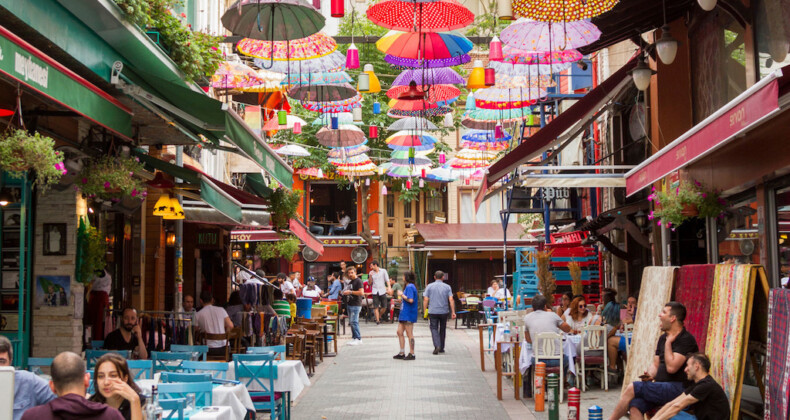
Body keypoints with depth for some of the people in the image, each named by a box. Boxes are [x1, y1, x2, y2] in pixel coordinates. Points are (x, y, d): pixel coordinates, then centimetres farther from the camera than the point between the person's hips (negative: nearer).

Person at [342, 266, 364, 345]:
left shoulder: (358, 281, -10)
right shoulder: (351, 282, 18)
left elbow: (361, 292, -20)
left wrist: (350, 292, -17)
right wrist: (346, 293, 13)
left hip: (356, 305, -9)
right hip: (350, 304, 9)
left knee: (354, 322, -12)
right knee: (351, 322, 9)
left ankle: (358, 339, -9)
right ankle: (354, 337, 14)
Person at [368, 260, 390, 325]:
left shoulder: (383, 271, 5)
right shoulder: (371, 273, 8)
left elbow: (387, 280, 3)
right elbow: (370, 283, 9)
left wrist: (389, 287, -12)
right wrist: (370, 276, -7)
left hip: (382, 291, 0)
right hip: (375, 291, 0)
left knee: (384, 307, 0)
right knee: (375, 307, -7)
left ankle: (379, 316, 24)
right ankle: (377, 320, -3)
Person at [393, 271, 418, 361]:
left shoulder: (410, 287, -15)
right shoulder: (408, 287, 17)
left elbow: (410, 300, -25)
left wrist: (402, 295, -14)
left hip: (409, 314, -10)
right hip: (404, 313, 10)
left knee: (409, 334, -3)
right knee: (399, 332, 11)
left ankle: (411, 354, 4)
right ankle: (402, 353, 18)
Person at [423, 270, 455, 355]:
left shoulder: (429, 286, 1)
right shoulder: (447, 287, 2)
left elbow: (425, 300, -3)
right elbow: (451, 300, -5)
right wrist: (453, 312, -3)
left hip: (433, 311, -1)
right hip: (444, 311, 1)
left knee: (434, 329, 1)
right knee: (442, 329, 14)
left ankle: (437, 346, -20)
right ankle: (441, 348, 21)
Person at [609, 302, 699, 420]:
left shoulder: (686, 339, -10)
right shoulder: (663, 338, 17)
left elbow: (671, 367, -20)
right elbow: (655, 364, 19)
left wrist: (668, 342, -9)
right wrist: (650, 375, -4)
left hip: (677, 388, -7)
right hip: (661, 387, 8)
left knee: (632, 388, -18)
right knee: (634, 406, -19)